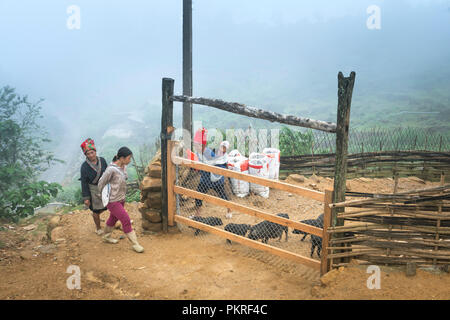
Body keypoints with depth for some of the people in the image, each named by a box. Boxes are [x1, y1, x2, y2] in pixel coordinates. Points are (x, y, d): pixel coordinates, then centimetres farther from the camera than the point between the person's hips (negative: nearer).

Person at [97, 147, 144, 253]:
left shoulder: (122, 167, -1)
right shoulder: (111, 169, -25)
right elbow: (101, 183, -14)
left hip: (121, 199, 8)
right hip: (113, 201, -8)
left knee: (113, 218, 24)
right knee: (126, 220, -6)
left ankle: (107, 237, 46)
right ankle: (135, 244, 3)